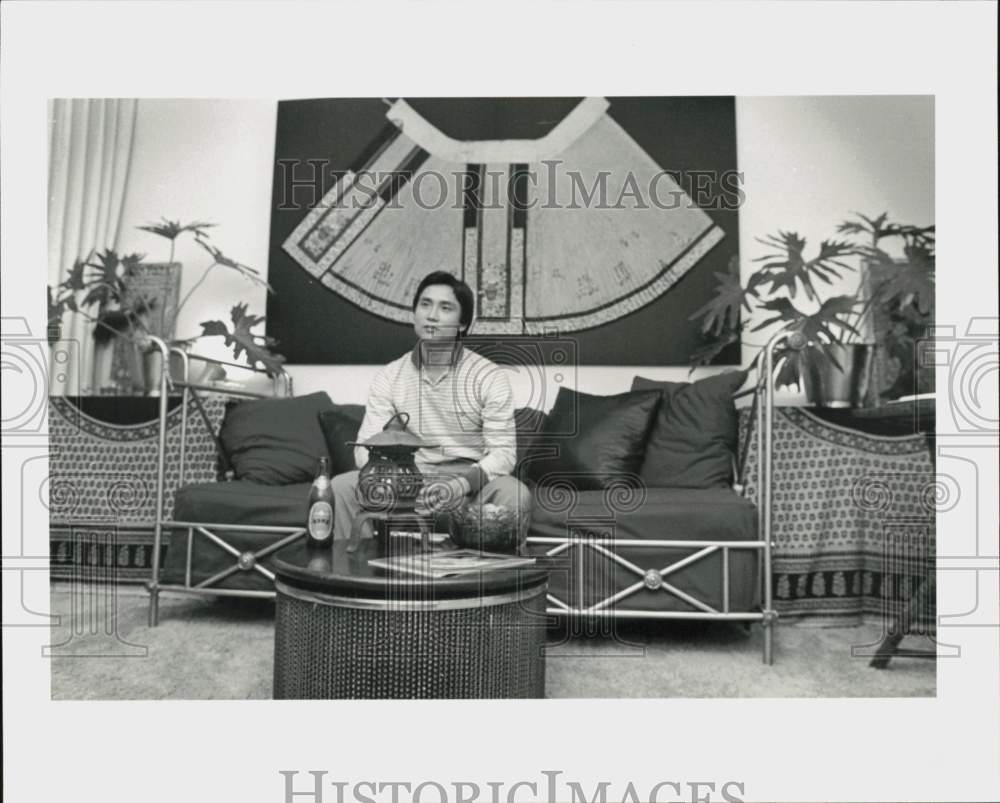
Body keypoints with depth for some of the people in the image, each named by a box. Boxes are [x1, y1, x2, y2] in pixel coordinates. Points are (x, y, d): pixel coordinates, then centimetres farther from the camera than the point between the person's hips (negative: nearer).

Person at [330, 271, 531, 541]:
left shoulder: (490, 377, -3)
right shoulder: (388, 377, 4)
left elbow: (503, 451, -9)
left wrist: (459, 485, -27)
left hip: (470, 484, -2)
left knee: (515, 494, -32)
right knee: (339, 488, -21)